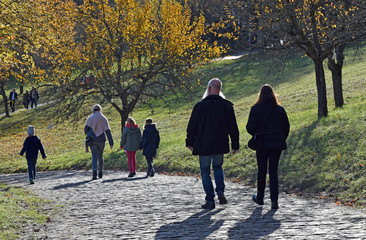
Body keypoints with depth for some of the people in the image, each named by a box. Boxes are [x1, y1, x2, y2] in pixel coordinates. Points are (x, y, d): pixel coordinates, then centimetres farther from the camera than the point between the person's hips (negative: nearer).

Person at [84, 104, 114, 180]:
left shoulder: (90, 118, -2)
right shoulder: (104, 119, 0)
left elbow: (86, 129, -4)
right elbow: (107, 131, -4)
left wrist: (87, 134, 21)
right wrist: (111, 143, -5)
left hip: (93, 140, -1)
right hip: (101, 140, 1)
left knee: (94, 157, -4)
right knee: (100, 156, 16)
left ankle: (94, 173, -23)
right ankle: (100, 173, 24)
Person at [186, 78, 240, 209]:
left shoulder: (200, 106, -8)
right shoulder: (227, 106, -1)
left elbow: (192, 126, -2)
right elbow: (233, 127, 2)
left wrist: (189, 143, 10)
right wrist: (235, 144, 11)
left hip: (203, 145, -3)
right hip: (220, 145, 3)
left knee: (205, 172, 7)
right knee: (218, 167, 24)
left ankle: (210, 201, 3)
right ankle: (220, 191, 1)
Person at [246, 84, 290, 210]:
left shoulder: (256, 109, -8)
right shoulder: (280, 110, 0)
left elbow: (250, 127, -10)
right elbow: (286, 127, 6)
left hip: (262, 144, -2)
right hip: (277, 145, 2)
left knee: (262, 171, 13)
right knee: (273, 171, 5)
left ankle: (260, 198, 26)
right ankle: (274, 200, -7)